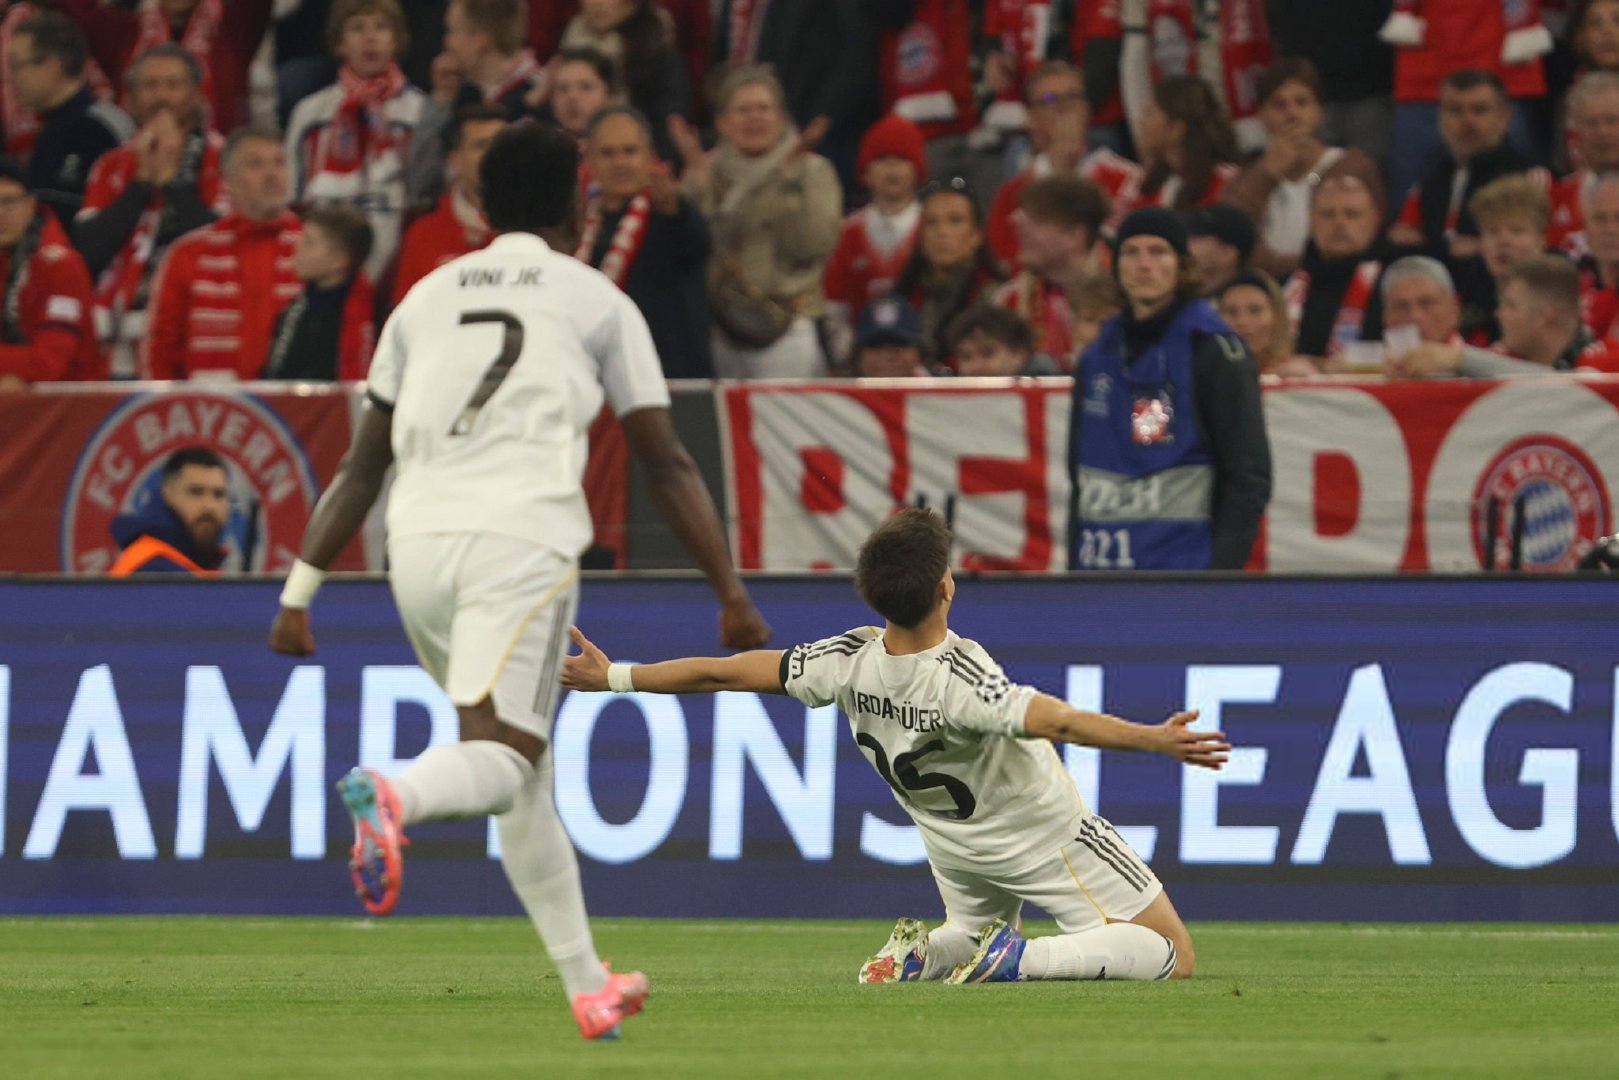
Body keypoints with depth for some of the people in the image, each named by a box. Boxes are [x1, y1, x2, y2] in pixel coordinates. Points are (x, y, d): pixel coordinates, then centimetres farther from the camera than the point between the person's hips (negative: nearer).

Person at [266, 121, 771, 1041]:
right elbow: (668, 463, 9)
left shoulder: (429, 297, 21)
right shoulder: (596, 301, 12)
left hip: (419, 546, 5)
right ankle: (396, 797, -51)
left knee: (525, 774, 17)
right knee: (501, 756, -16)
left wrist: (301, 590, 23)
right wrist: (732, 595, 12)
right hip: (521, 541, -5)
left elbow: (363, 466, 20)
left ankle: (588, 986, 21)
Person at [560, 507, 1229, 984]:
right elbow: (1058, 722, -47)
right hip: (1041, 837, -6)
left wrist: (612, 678, -6)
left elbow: (723, 673, -14)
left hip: (954, 844, 6)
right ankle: (1019, 960, -19)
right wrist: (1154, 740, -53)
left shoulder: (849, 665, -20)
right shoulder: (962, 679, -35)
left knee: (973, 928, 36)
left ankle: (923, 955, 1)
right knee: (1170, 958, -1)